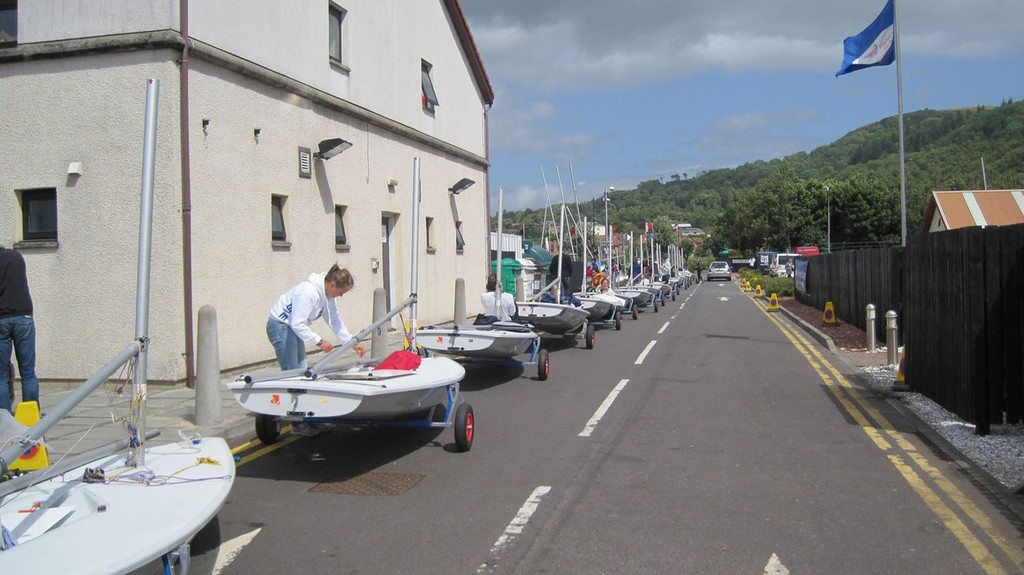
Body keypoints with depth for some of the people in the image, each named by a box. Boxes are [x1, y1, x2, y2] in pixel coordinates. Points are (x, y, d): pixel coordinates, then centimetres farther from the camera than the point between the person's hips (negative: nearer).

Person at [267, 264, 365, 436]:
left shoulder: (328, 294, -1)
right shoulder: (309, 292, -29)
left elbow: (335, 320, 6)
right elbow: (297, 324, -29)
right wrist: (319, 341, -26)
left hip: (294, 327, 9)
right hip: (280, 326, -9)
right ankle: (298, 424, -2)